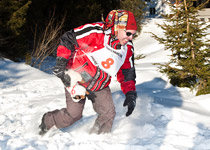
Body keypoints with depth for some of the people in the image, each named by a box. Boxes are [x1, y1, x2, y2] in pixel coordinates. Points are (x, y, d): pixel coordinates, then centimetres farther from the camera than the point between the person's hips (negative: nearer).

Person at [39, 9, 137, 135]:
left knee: (108, 113, -4)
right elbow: (68, 39, -16)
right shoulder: (96, 31, -23)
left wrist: (130, 95, -6)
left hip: (99, 86, 6)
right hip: (77, 77, -5)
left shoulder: (127, 48, -4)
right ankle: (47, 122, 22)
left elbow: (127, 73, 5)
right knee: (73, 114, -5)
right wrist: (61, 62, -21)